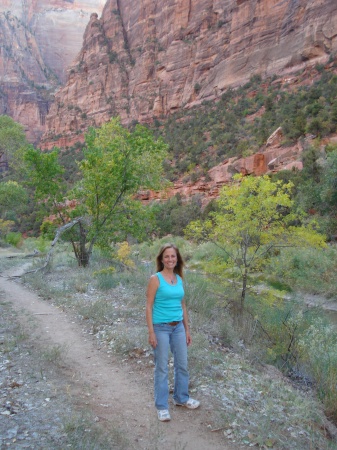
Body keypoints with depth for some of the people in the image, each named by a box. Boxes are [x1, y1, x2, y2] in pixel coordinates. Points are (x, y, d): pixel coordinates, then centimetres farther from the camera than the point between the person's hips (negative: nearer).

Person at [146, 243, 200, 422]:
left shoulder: (179, 279, 6)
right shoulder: (155, 279, -11)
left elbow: (182, 306, 13)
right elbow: (149, 307, -11)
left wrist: (187, 329, 14)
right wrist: (151, 332, -15)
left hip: (178, 327, 6)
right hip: (161, 328, -6)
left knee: (182, 364, 16)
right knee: (162, 368, 5)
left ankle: (181, 397, 37)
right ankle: (161, 406, 21)